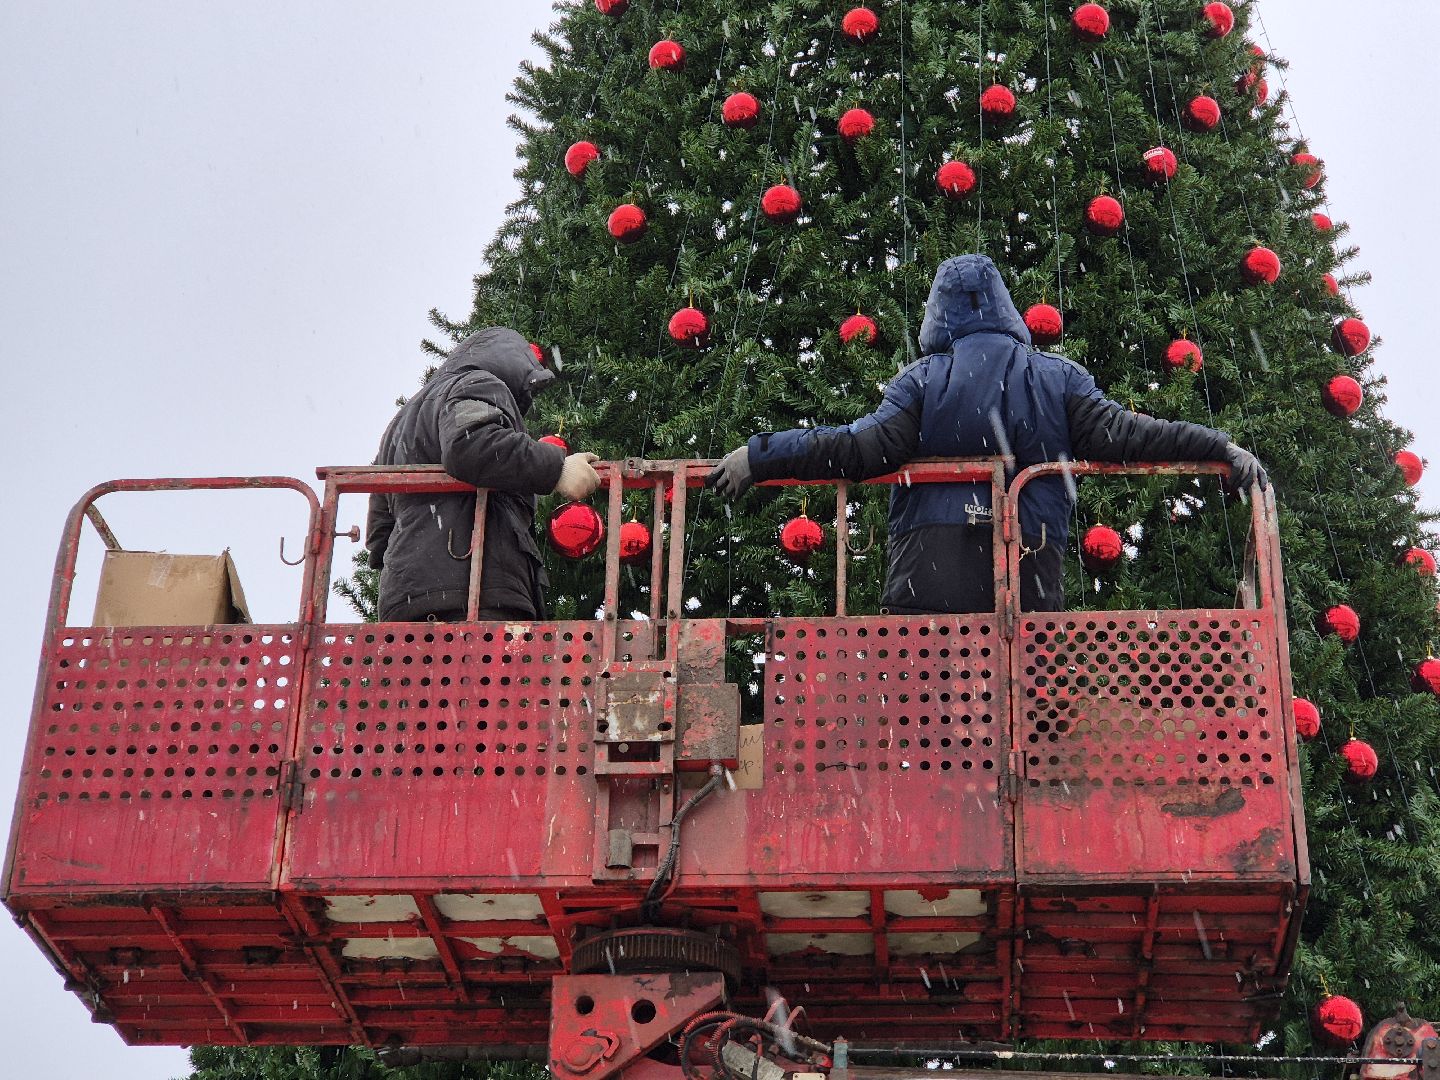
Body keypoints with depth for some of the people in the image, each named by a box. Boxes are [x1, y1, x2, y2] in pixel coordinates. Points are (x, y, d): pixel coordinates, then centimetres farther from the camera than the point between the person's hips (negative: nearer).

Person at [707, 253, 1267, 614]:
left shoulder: (921, 378, 6)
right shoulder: (1058, 377, 11)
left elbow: (867, 447, -5)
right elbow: (1119, 433, 2)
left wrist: (759, 455, -3)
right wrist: (1221, 449, 5)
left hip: (927, 583, -1)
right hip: (1031, 586, 1)